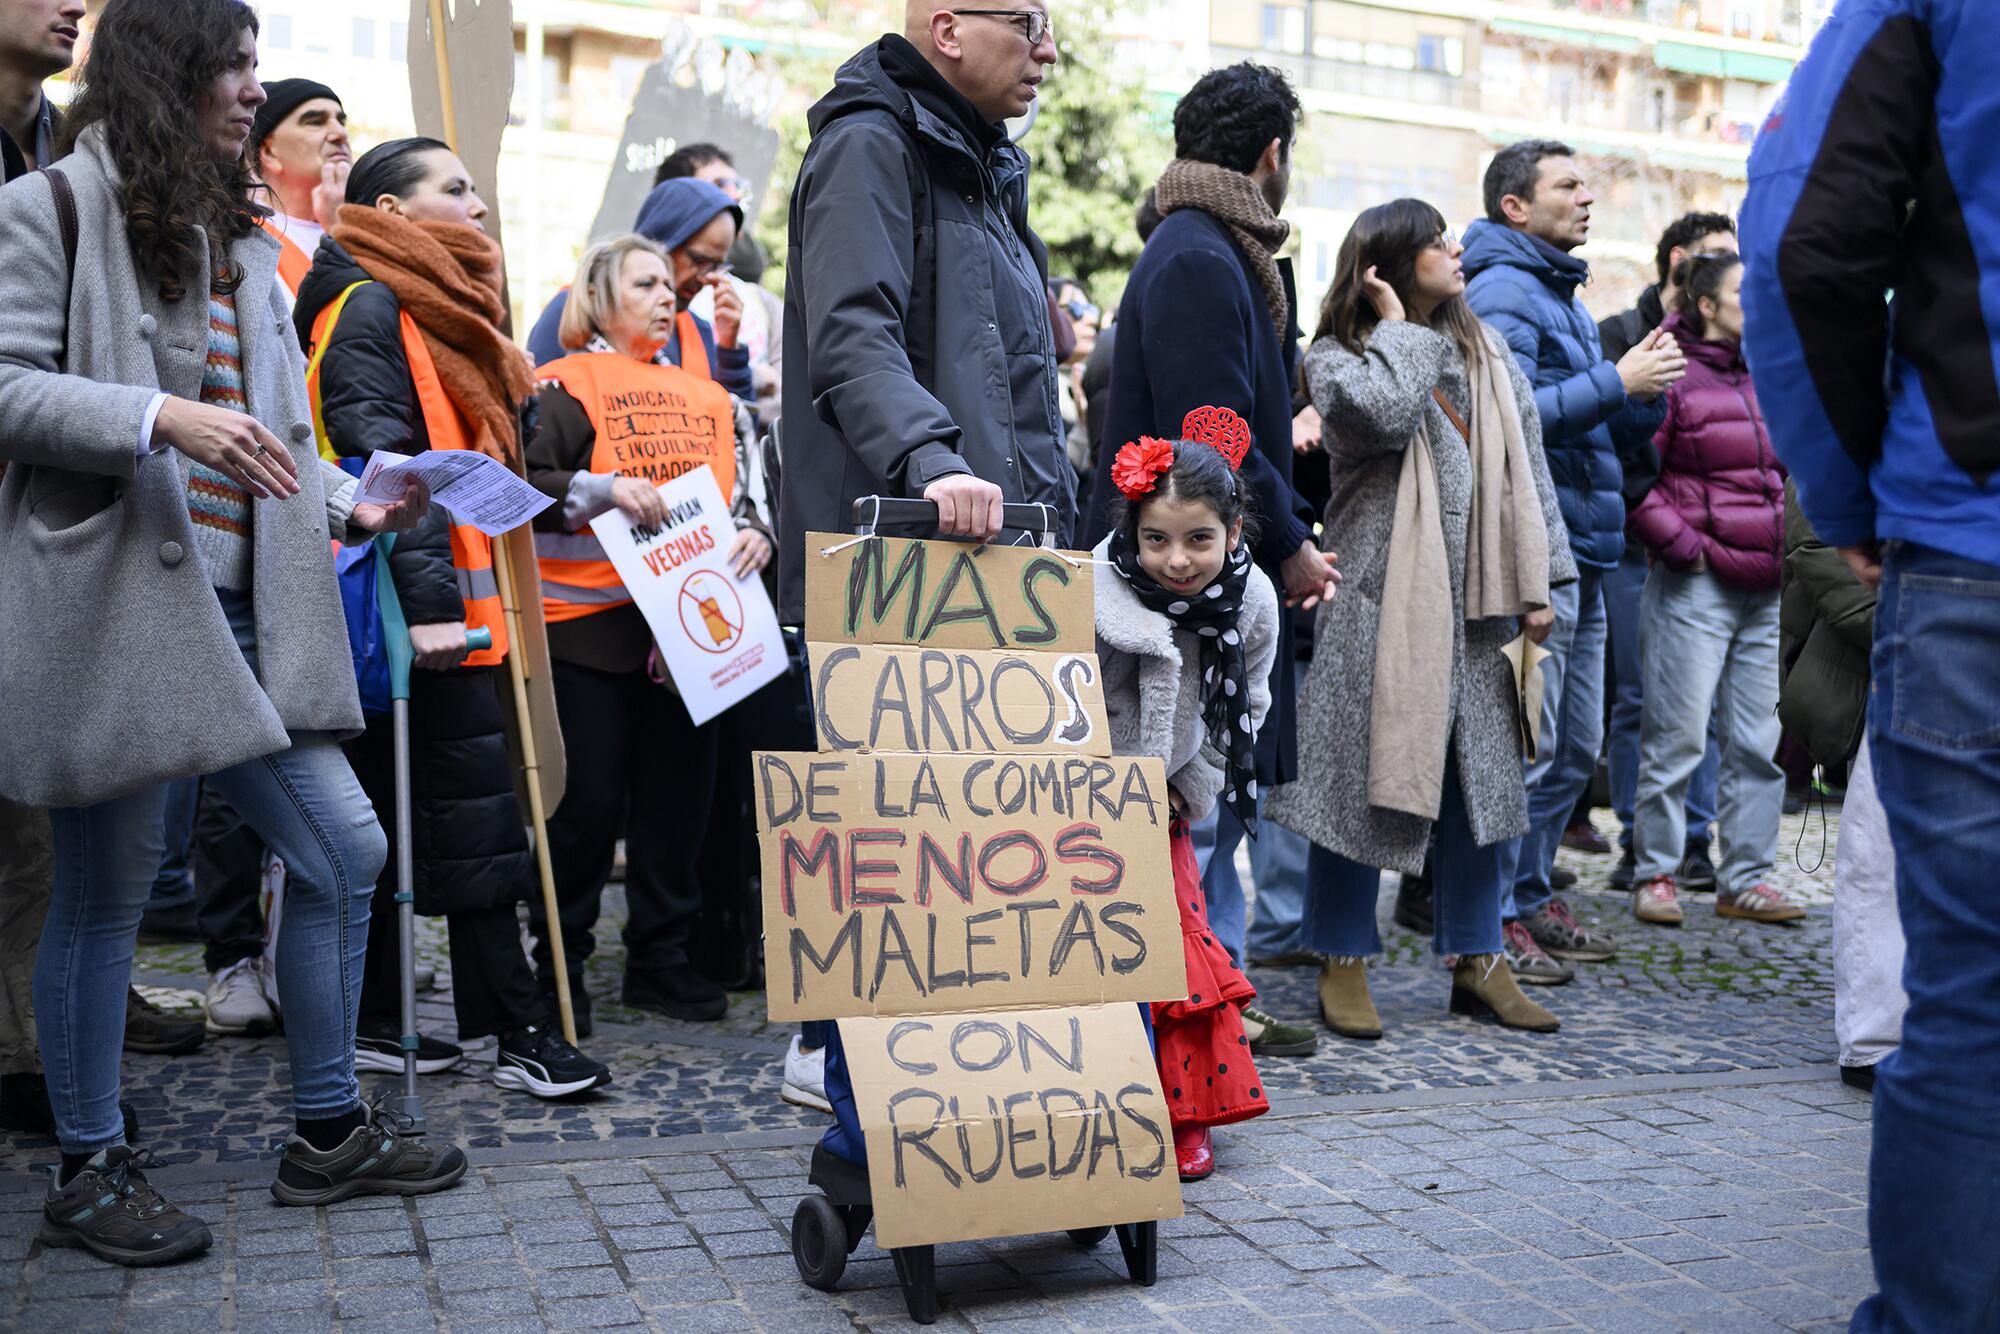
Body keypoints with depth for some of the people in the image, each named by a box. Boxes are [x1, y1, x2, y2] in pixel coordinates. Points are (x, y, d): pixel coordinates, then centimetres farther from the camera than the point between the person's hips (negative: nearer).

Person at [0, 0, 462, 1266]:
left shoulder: (238, 244, 19)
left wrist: (354, 504, 4)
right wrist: (160, 416, -24)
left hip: (239, 610, 8)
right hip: (113, 599, -7)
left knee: (346, 852, 5)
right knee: (106, 890, 3)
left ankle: (328, 1132, 20)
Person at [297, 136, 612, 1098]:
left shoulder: (431, 309, 22)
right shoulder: (369, 308, -9)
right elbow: (384, 462, -19)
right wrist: (429, 600, -26)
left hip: (449, 597, 10)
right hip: (420, 599, -10)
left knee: (395, 811, 12)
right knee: (474, 811, -8)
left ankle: (372, 1023, 19)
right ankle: (520, 1033, -3)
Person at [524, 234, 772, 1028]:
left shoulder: (707, 397, 18)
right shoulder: (568, 385, -1)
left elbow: (739, 495, 21)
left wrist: (753, 534, 1)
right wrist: (602, 491, -22)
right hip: (590, 626, -6)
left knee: (679, 793, 9)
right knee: (588, 800, -2)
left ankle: (662, 960, 21)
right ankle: (557, 963, 13)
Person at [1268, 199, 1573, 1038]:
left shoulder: (1486, 353, 16)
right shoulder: (1337, 355, -1)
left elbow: (1524, 464, 14)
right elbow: (1385, 413, -23)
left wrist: (1536, 583, 8)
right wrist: (1400, 325, -8)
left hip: (1472, 602, 6)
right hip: (1378, 599, -5)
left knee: (1480, 775, 8)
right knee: (1363, 776, -1)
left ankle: (1479, 962, 19)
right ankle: (1344, 963, 12)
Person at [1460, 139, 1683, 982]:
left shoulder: (1562, 295, 23)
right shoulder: (1502, 292, -8)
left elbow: (1604, 432, 25)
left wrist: (1647, 389, 6)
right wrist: (1617, 382, -16)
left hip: (1580, 556, 10)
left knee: (1575, 750, 15)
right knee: (1524, 749, -7)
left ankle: (1533, 896, 26)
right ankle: (1495, 920, 1)